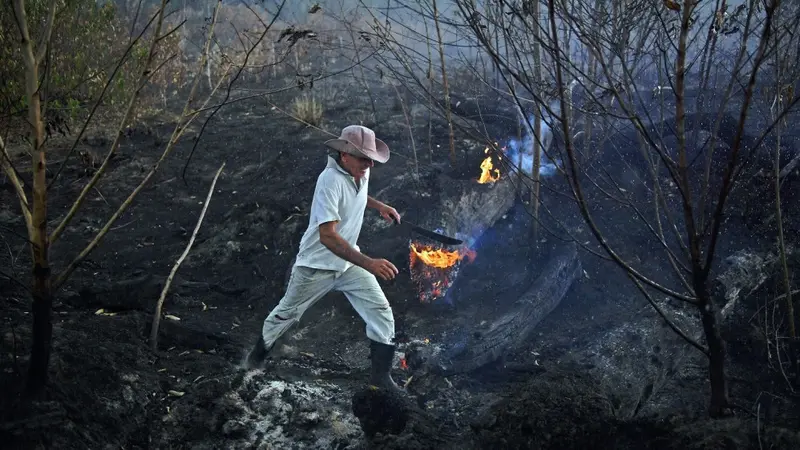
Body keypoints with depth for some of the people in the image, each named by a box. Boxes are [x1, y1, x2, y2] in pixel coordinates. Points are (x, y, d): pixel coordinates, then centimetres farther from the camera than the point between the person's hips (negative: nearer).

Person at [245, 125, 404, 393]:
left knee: (381, 314, -1)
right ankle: (259, 352, 43)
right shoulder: (330, 181, -33)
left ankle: (381, 374, 13)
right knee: (287, 313, 16)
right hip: (316, 265, -6)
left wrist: (378, 206, 3)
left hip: (349, 262, 6)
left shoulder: (361, 172, -8)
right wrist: (368, 263, -48)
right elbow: (328, 235, -41)